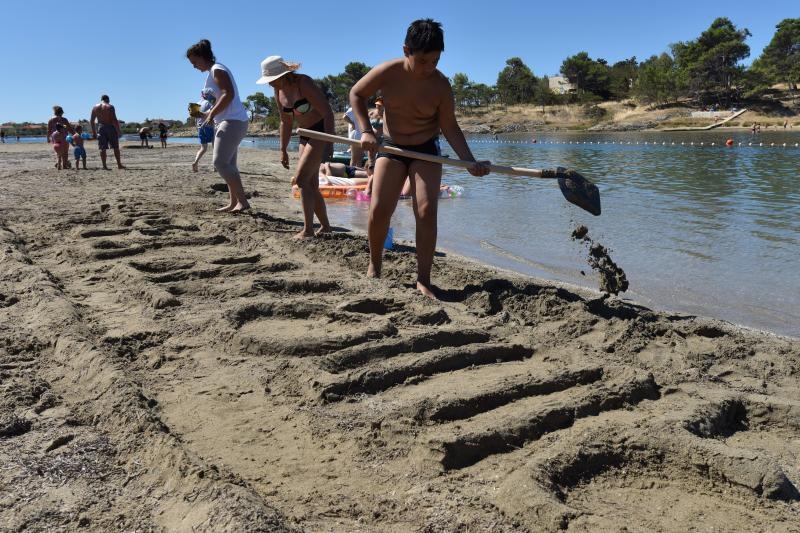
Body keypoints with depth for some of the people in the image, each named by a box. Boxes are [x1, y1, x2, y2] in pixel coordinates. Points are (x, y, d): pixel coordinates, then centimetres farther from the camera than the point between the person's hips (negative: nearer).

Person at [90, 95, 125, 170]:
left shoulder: (95, 107, 8)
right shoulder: (110, 107, -6)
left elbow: (91, 120, 8)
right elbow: (114, 120, -14)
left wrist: (93, 132, 13)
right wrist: (118, 130, -10)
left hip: (100, 128, 3)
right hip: (110, 127, -3)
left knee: (102, 148, 2)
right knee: (115, 147, 6)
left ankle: (104, 166, -2)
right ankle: (119, 165, 7)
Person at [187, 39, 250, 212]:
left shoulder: (217, 70, -7)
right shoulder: (214, 73, 23)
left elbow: (228, 94, -22)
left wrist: (211, 114, -21)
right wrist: (203, 114, 17)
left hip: (233, 122, -11)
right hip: (228, 122, 11)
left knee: (220, 162, -16)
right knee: (228, 164, 9)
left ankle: (242, 201, -18)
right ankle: (233, 202, 10)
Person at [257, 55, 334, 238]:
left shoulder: (304, 84, -19)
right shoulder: (279, 91, 5)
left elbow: (328, 113, -21)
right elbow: (286, 122, 16)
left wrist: (329, 144, -27)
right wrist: (283, 150, 15)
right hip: (306, 135, 9)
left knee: (301, 178, -17)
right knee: (310, 185, 8)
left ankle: (308, 230, -15)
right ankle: (325, 226, 19)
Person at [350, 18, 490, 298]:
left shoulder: (441, 84, -15)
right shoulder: (388, 72, -15)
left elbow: (449, 127, -9)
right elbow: (356, 94, 0)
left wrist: (471, 162, -21)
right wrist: (366, 131, -12)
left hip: (426, 151, 0)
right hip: (391, 148, 1)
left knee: (426, 212, -14)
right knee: (378, 210, -8)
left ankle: (423, 281, -8)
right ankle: (374, 268, 17)